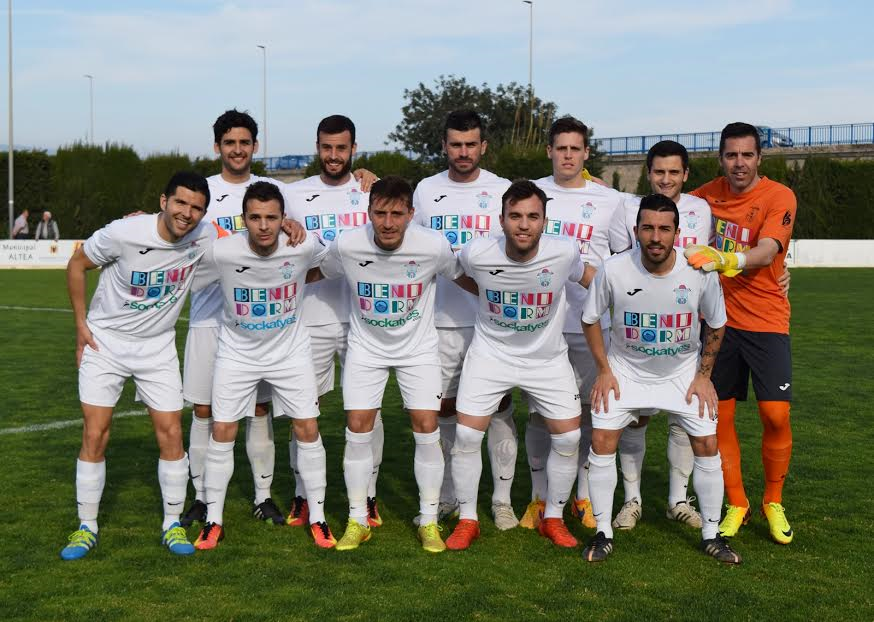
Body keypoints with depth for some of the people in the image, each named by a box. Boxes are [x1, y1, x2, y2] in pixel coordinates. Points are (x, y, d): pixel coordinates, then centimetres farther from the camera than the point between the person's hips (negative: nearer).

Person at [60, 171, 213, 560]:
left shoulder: (204, 238, -13)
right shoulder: (123, 233, -21)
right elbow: (77, 265, -4)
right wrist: (81, 324, -4)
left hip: (157, 347, 2)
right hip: (105, 342, -2)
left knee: (171, 434, -2)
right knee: (94, 435, -3)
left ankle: (172, 524, 14)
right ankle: (87, 527, 12)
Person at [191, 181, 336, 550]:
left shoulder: (303, 247, -19)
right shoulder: (221, 253, -23)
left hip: (290, 349, 1)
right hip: (237, 351, -1)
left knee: (307, 429, -1)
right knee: (222, 431, -1)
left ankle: (317, 518, 14)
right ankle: (214, 520, 14)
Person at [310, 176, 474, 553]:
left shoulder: (434, 246, -21)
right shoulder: (347, 246, -20)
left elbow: (463, 278, 0)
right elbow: (317, 274, 4)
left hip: (418, 347, 0)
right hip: (366, 347, 1)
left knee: (427, 429, -6)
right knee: (358, 430, -3)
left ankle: (429, 521, 11)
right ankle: (358, 521, 13)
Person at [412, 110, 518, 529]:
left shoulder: (503, 191, 2)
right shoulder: (426, 190, 8)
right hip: (441, 320, 2)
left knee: (498, 406, 1)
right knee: (443, 407, 8)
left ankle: (502, 499, 12)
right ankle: (446, 498, 22)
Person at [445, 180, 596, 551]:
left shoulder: (564, 252, -20)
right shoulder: (477, 254, -21)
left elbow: (588, 278, 3)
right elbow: (461, 277, 4)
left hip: (547, 357, 1)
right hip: (491, 352, -1)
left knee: (568, 437, -1)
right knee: (467, 434, -7)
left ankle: (553, 518, 20)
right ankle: (467, 520, 12)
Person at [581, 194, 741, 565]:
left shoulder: (701, 273, -21)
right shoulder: (614, 270, -22)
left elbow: (716, 326, -2)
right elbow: (590, 319, -4)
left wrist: (703, 375, -3)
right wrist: (604, 370, -5)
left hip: (684, 372, 1)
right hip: (625, 369, 0)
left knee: (707, 446, -4)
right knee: (602, 441, -9)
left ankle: (711, 535, 15)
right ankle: (603, 534, 6)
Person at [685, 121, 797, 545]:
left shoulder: (779, 197, -9)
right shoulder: (708, 194, 5)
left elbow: (765, 253, -24)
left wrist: (723, 260, -42)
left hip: (766, 321, -3)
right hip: (718, 319, 4)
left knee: (775, 415, -8)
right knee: (720, 415, 3)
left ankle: (773, 502, 15)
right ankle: (736, 504, 19)